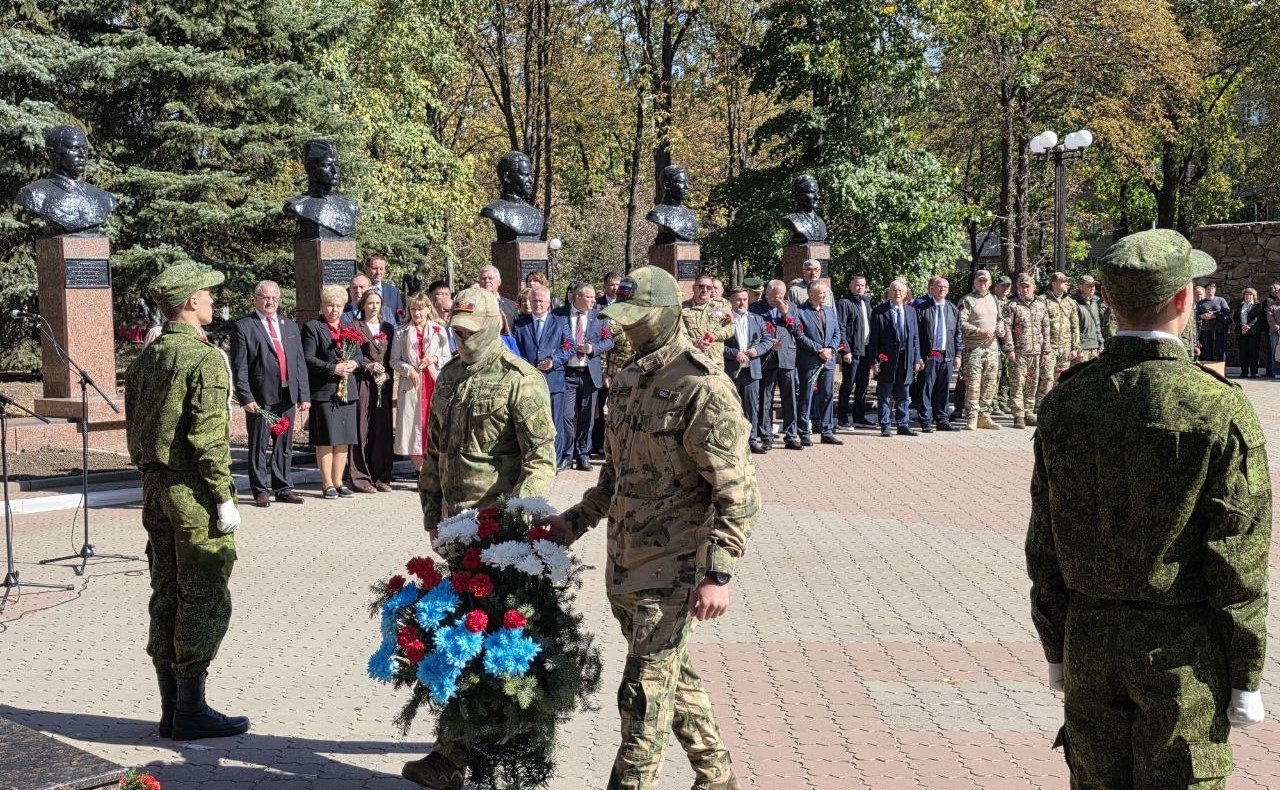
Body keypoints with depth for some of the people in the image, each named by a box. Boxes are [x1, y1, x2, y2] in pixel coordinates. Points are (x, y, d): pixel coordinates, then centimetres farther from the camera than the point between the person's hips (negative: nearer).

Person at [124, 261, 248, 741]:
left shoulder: (145, 359, 12)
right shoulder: (205, 358, -14)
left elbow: (134, 428, 15)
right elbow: (209, 438, -19)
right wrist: (224, 499, -15)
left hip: (155, 489, 9)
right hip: (193, 491, -9)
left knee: (167, 596, 12)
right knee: (205, 602, -1)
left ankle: (172, 709, 19)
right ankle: (191, 711, 2)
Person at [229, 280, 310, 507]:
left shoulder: (290, 327, 17)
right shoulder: (243, 327, 0)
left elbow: (300, 363, 15)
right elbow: (239, 367, -5)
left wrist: (304, 394, 8)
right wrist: (246, 397, -14)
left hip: (288, 395, 5)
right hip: (260, 397, -5)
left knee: (284, 445, 10)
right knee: (259, 445, 1)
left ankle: (283, 488, 18)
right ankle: (260, 490, 9)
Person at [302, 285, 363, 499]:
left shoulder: (349, 328, 17)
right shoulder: (311, 327, -2)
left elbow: (359, 355, 19)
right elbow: (307, 359, -10)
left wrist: (354, 363, -4)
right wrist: (333, 368, -17)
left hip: (347, 391, 6)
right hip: (323, 391, -6)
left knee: (343, 439, 8)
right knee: (325, 440, -2)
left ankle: (338, 482, 16)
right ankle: (327, 484, 5)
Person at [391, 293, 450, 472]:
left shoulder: (439, 331, 9)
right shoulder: (401, 333, 8)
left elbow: (448, 359, 9)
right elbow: (394, 360, 5)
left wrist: (434, 359, -9)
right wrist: (408, 370, -11)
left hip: (435, 385, 0)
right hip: (412, 385, 0)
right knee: (414, 427, -1)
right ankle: (420, 473, 6)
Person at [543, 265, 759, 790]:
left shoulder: (703, 389, -16)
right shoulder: (627, 381, 10)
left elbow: (737, 494, -18)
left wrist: (717, 573, -22)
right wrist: (576, 521, 15)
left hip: (672, 573, -8)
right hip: (624, 567, 9)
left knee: (644, 696, -5)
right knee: (674, 677, 20)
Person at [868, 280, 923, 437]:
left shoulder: (911, 311, 10)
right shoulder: (879, 311, -3)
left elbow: (915, 337, 11)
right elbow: (873, 338, -5)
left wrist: (916, 359, 6)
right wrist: (874, 361, -11)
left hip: (905, 358, 4)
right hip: (886, 359, -4)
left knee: (903, 395, 10)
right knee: (885, 394, 3)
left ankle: (903, 425, 17)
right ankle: (885, 427, 9)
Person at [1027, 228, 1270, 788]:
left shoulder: (1065, 401, -2)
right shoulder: (1220, 409, -14)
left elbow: (1044, 546, 3)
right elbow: (1239, 558, -12)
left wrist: (1056, 649, 14)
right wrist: (1246, 678, -3)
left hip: (1089, 642, 4)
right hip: (1183, 655, -4)